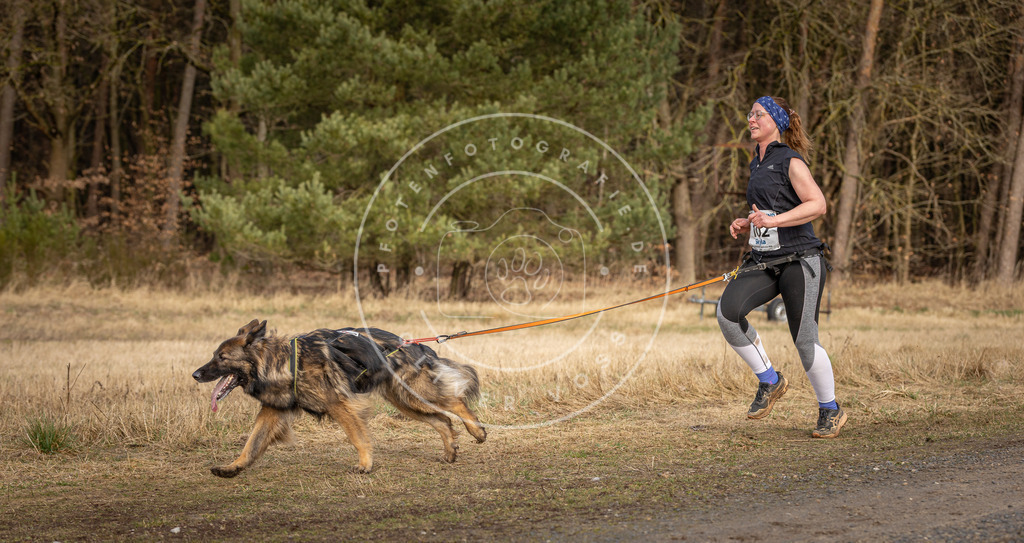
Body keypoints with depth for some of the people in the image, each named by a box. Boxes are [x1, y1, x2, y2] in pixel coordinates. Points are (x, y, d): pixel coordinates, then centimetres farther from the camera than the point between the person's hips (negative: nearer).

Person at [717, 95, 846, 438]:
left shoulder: (790, 161, -6)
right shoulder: (757, 165, 18)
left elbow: (817, 205, -16)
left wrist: (771, 221, -24)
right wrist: (744, 225, 11)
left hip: (799, 259, -7)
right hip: (763, 261, 7)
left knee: (805, 340, -6)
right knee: (728, 311, -19)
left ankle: (830, 410, 15)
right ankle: (769, 381, -3)